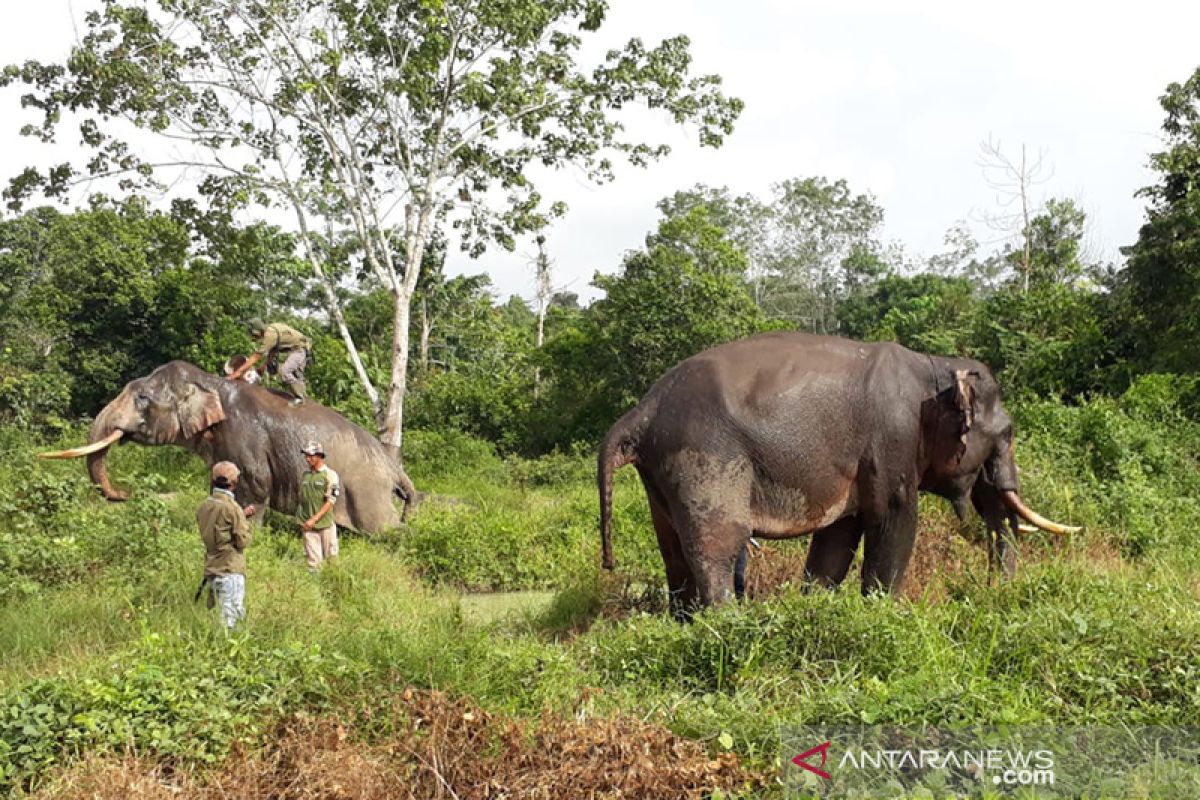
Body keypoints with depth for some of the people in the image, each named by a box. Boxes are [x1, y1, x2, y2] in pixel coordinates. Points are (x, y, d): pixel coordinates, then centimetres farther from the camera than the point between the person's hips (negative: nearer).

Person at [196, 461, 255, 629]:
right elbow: (243, 541, -13)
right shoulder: (232, 507, -15)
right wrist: (246, 524, 4)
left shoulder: (204, 506, 6)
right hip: (230, 571, -7)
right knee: (230, 618, -5)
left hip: (211, 570, 8)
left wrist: (242, 515, 15)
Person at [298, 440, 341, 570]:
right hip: (308, 525, 4)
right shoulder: (305, 476, 11)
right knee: (313, 558, 4)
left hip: (325, 523, -4)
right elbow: (302, 499, 17)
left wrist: (314, 519, -17)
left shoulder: (330, 475, -7)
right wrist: (302, 521, 9)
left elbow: (330, 502, -12)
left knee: (331, 555, 2)